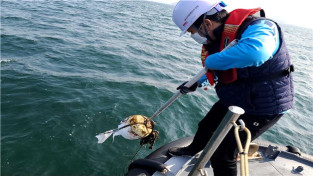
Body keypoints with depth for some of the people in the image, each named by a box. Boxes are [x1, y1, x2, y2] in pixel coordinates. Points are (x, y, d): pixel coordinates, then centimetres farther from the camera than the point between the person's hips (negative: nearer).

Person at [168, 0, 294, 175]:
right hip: (234, 99, 9)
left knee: (222, 156, -4)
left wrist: (211, 61, -40)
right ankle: (192, 150, 57)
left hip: (263, 107, -8)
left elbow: (256, 52, -55)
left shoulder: (256, 28, -30)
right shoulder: (219, 36, -4)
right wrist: (196, 83, 14)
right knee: (206, 126, 26)